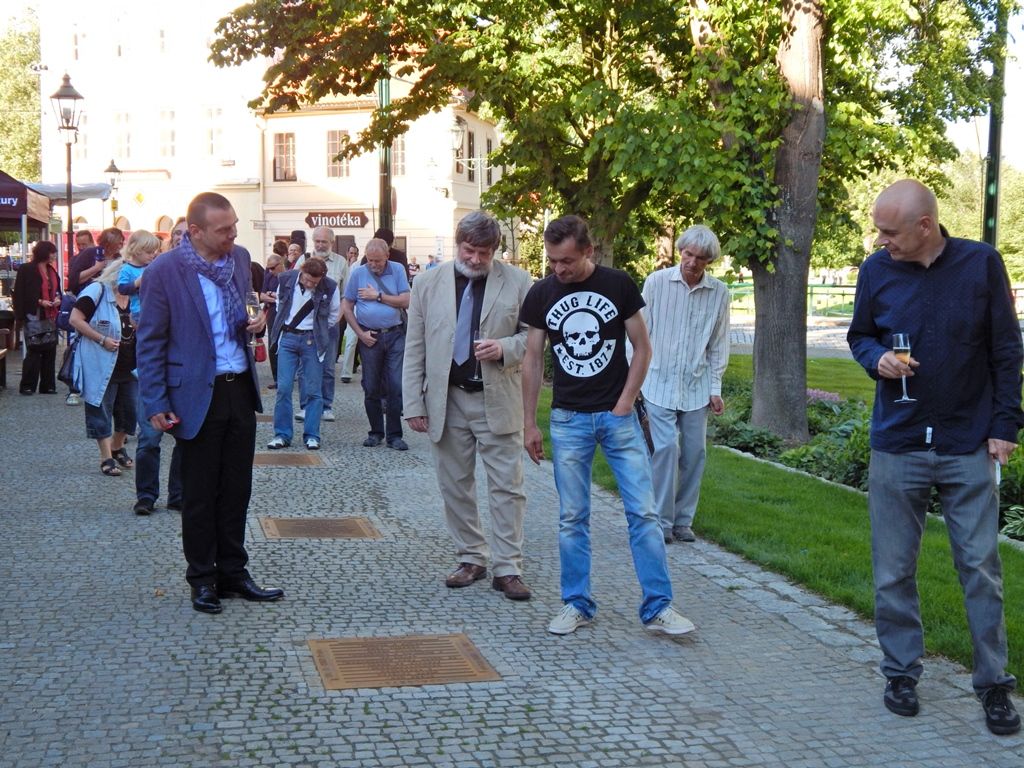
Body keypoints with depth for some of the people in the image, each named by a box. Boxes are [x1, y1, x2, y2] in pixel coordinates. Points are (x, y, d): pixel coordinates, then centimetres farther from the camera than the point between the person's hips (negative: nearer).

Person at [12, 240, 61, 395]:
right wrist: (39, 301, -19)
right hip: (35, 317, -6)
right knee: (34, 351, -4)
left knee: (50, 351, 7)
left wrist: (57, 298, 1)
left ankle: (48, 385, 13)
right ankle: (27, 386, 3)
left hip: (51, 317, 6)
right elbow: (21, 294, -11)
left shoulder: (52, 270, 12)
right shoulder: (27, 270, -8)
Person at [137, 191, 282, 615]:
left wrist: (256, 321, -2)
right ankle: (202, 580, 20)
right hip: (198, 395, -5)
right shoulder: (164, 271, -12)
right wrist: (156, 404, -11)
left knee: (236, 488, 13)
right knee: (200, 493, 7)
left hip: (241, 389, 5)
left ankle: (232, 573, 25)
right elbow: (150, 342, -8)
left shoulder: (239, 257, 4)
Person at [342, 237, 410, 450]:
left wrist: (378, 296, -9)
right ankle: (375, 432, 19)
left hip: (395, 335, 0)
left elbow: (406, 301, -6)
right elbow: (346, 307, 4)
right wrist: (360, 333, -3)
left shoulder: (398, 270, 1)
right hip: (369, 337, 1)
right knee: (371, 388, 6)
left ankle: (394, 435, 3)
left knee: (397, 386, -4)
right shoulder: (358, 273, 1)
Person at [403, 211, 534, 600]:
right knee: (455, 485, 10)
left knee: (507, 486, -1)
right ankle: (471, 559, 23)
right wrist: (413, 404, 1)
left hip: (498, 401, -2)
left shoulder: (518, 283, -1)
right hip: (447, 400, 2)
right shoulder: (427, 284, 4)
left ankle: (508, 568, 6)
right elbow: (414, 350, 5)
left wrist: (505, 348, -16)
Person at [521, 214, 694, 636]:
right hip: (568, 419, 1)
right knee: (572, 518, 5)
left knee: (643, 511, -3)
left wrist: (625, 403, -7)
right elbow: (533, 360, 6)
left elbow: (642, 348, 2)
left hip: (617, 415, -1)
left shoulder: (618, 285, -4)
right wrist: (530, 424, 4)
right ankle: (576, 604, 17)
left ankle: (657, 606, 4)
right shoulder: (541, 294, 0)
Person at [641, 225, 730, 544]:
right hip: (659, 382, -3)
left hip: (697, 386, 3)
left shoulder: (719, 293, 3)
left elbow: (719, 344, 9)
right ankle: (661, 521, -2)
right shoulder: (656, 282, -4)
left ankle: (683, 520, 17)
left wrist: (715, 388, 6)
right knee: (666, 448, -12)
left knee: (694, 453, 4)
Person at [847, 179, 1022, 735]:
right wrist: (877, 358, -11)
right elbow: (859, 335, 12)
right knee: (893, 570, 8)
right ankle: (901, 672, 23)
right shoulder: (877, 270, -2)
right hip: (896, 445, 2)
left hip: (969, 446, -2)